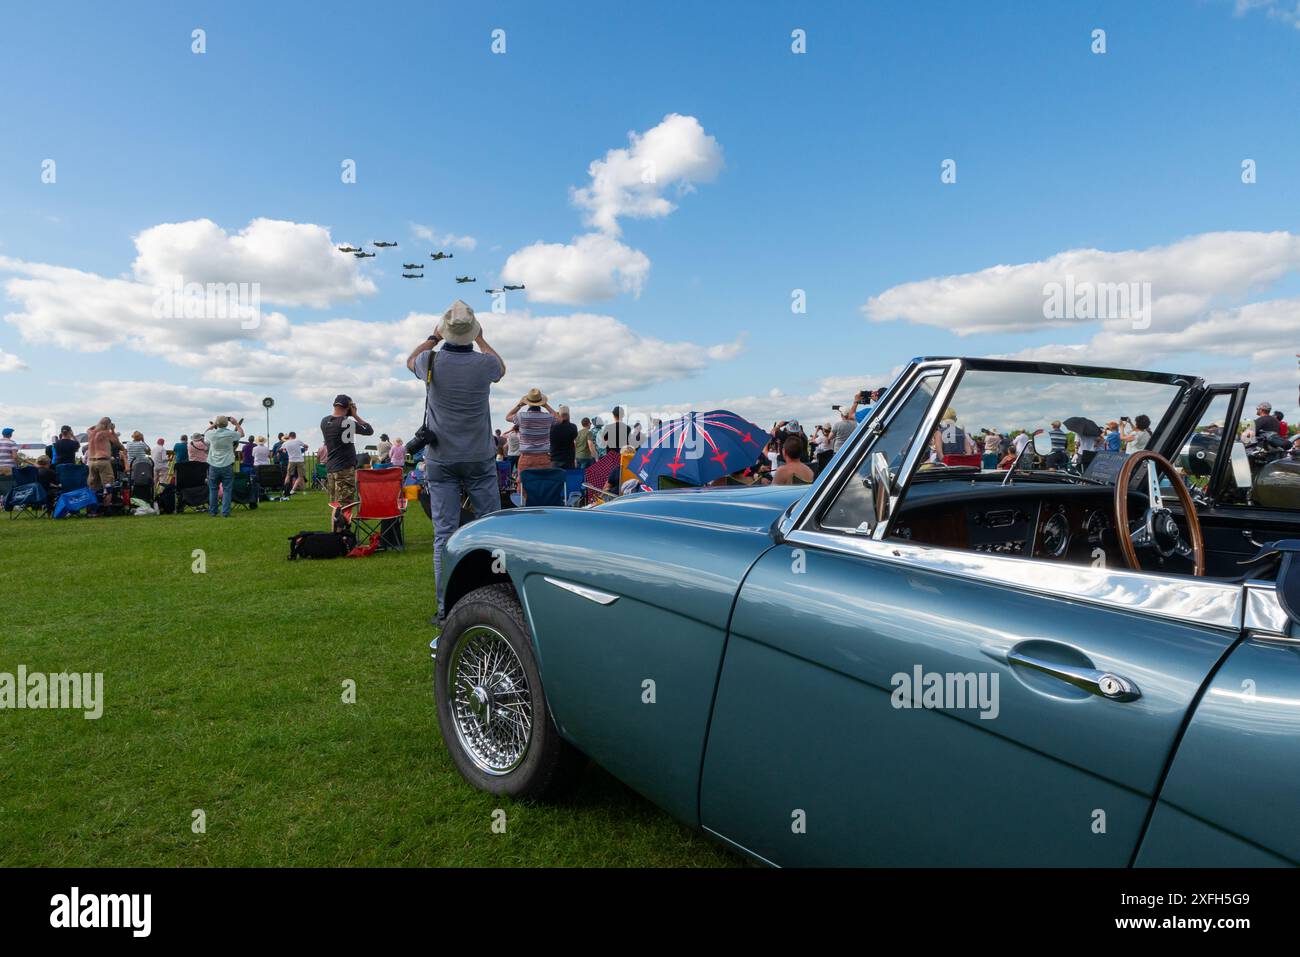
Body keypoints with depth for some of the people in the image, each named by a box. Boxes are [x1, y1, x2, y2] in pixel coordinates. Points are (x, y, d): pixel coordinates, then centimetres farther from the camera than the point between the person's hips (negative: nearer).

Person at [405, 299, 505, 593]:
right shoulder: (485, 363, -9)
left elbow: (410, 360, 20)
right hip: (480, 459, 0)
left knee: (444, 533, 1)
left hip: (440, 460, 1)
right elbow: (501, 368, 19)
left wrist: (434, 338, 29)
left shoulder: (431, 362, -7)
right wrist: (480, 339, 28)